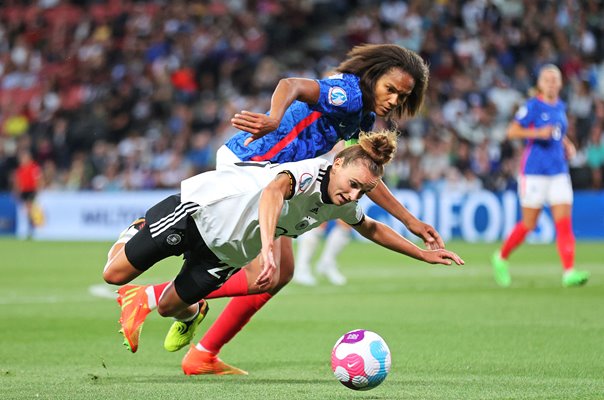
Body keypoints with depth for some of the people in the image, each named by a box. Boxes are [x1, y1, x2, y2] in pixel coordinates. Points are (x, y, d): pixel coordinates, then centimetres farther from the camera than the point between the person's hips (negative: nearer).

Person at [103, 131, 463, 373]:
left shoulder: (343, 205, -8)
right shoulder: (310, 172, -33)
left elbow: (371, 228, 15)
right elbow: (274, 190, -56)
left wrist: (423, 254, 13)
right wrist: (269, 249, -71)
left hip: (228, 252, 6)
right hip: (200, 208, -6)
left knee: (171, 306, 5)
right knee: (115, 275, -1)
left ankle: (143, 300, 40)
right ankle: (132, 237, 33)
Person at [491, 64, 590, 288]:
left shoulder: (560, 107, 11)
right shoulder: (532, 106, -7)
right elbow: (512, 132, -11)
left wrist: (567, 145, 11)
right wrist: (537, 133, -24)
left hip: (559, 172, 5)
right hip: (534, 172, -5)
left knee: (564, 222, -8)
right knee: (528, 224, 1)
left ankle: (569, 273, -14)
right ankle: (501, 258, 25)